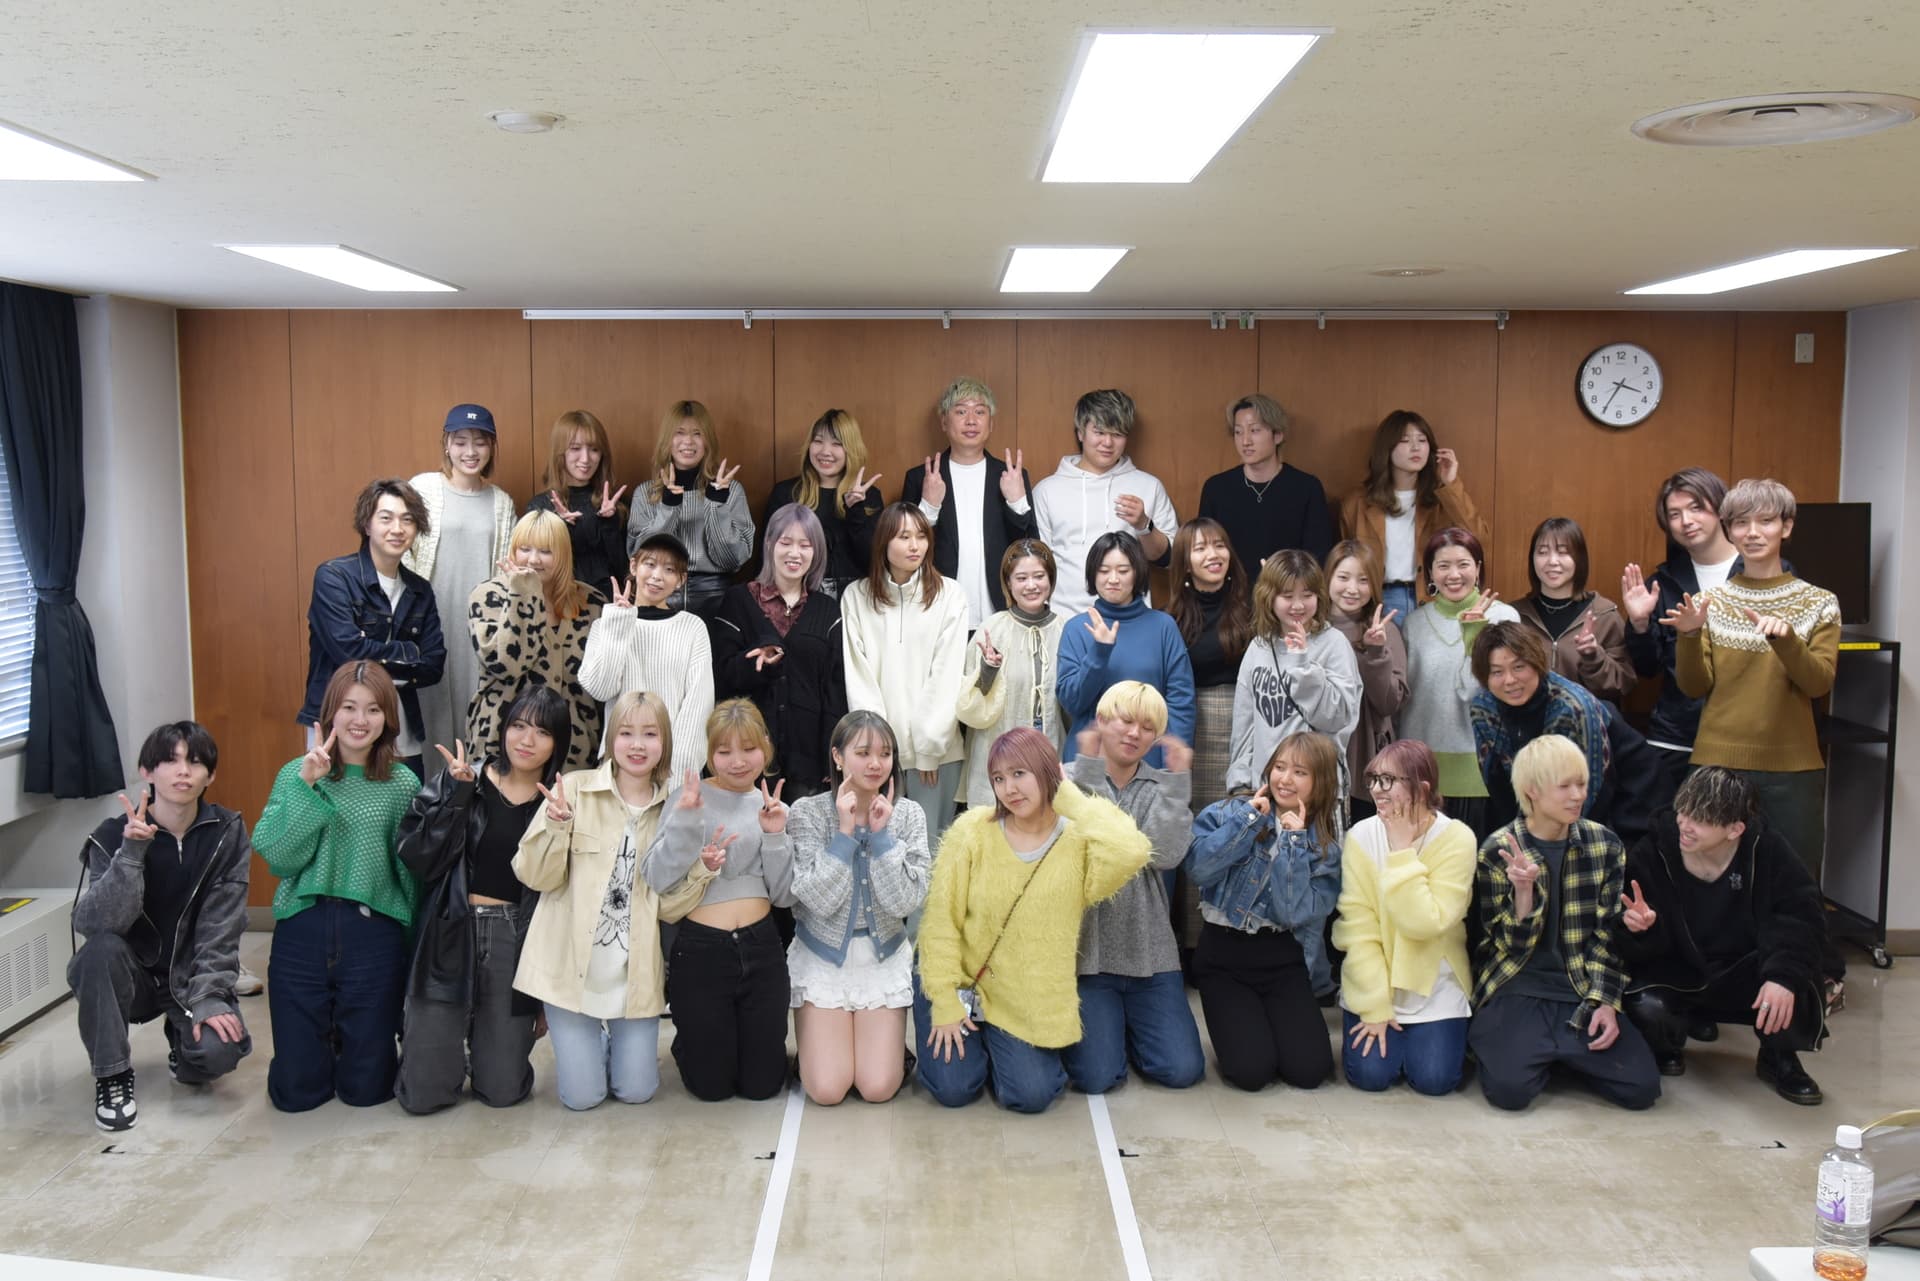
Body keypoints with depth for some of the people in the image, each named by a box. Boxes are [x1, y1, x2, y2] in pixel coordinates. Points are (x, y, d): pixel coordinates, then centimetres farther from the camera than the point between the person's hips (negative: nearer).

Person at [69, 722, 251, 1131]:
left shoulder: (228, 833, -9)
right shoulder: (114, 834, -12)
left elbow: (221, 927, -12)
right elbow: (96, 924, -25)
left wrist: (207, 997, -21)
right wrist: (131, 853, -35)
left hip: (192, 975, 1)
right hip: (130, 976, 0)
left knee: (220, 1050, -27)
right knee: (104, 948, -33)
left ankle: (181, 1035, 13)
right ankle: (112, 1074, -13)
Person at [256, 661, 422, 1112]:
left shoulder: (404, 783, 1)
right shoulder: (295, 774, 3)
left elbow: (412, 871, 4)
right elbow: (277, 858, -8)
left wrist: (413, 947, 1)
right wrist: (307, 787, -15)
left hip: (374, 935, -1)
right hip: (302, 931, 1)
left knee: (366, 1088, 4)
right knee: (296, 1090, 6)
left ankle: (355, 1044, 37)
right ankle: (324, 1040, 38)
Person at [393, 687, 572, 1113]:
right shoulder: (457, 780, -1)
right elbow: (416, 856, -10)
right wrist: (458, 794, -16)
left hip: (515, 942, 1)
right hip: (450, 935, -1)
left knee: (502, 1091, 4)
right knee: (424, 1094, 1)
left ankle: (484, 1039, 36)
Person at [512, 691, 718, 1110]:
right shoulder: (574, 788, -7)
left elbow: (669, 907, 3)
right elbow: (534, 876, -8)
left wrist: (700, 871, -14)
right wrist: (556, 828, -24)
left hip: (634, 969, 2)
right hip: (572, 962, -2)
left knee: (636, 1091, 4)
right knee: (582, 1095, 0)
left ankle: (611, 1042, 35)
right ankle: (585, 1044, 33)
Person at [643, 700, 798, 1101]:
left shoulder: (776, 808, 8)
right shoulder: (689, 796, -3)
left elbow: (783, 896, 2)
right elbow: (657, 880, -11)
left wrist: (775, 836, -10)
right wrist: (684, 821, -22)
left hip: (761, 947, 3)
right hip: (700, 949, -3)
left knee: (762, 1084, 8)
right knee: (711, 1084, 6)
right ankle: (689, 1039, 37)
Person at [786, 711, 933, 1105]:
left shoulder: (908, 815, -6)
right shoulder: (807, 813, -13)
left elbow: (906, 903, -15)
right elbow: (820, 901, -20)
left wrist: (881, 833, -20)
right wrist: (845, 832, -24)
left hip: (884, 959, 2)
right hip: (822, 958, -1)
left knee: (879, 1088, -8)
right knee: (827, 1090, -9)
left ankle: (885, 1039, 24)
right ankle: (815, 1040, 22)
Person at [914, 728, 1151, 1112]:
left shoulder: (1078, 843, -12)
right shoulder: (972, 831, -14)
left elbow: (1130, 853, -36)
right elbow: (941, 920, -11)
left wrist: (1069, 796, -23)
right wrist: (945, 1003, -13)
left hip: (1028, 1001, 1)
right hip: (959, 983, 0)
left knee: (1031, 1095, -10)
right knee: (954, 1089, -10)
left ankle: (994, 1042, 22)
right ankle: (970, 1038, 25)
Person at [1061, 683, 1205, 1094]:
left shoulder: (1162, 787, 7)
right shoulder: (1070, 779, 0)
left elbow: (1164, 856, -10)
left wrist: (1177, 780, -11)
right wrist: (1089, 768, -17)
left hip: (1148, 951, 3)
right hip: (1085, 949, -3)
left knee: (1182, 1070, -3)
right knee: (1097, 1078, -11)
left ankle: (1126, 1026, 27)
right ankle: (1100, 1027, 24)